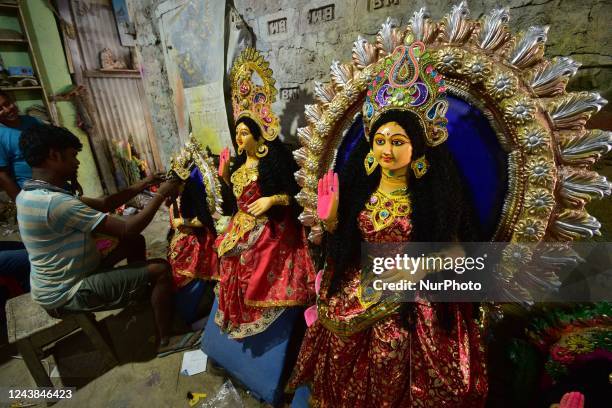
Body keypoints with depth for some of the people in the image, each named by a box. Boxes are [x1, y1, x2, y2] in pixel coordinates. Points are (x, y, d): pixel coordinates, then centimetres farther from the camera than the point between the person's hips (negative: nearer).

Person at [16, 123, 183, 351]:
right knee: (160, 270, -15)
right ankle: (165, 341, 2)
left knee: (135, 242, 14)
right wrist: (161, 194, -19)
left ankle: (144, 302, 27)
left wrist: (143, 185, 0)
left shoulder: (33, 193, 2)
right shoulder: (55, 202, -31)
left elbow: (102, 204, 5)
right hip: (68, 294, -10)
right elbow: (128, 229, -30)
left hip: (60, 282, 10)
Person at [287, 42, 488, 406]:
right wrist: (330, 219, -16)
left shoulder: (435, 195, -11)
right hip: (355, 297, 3)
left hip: (411, 307, -2)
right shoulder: (357, 187, -4)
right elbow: (344, 242, 2)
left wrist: (422, 267, -19)